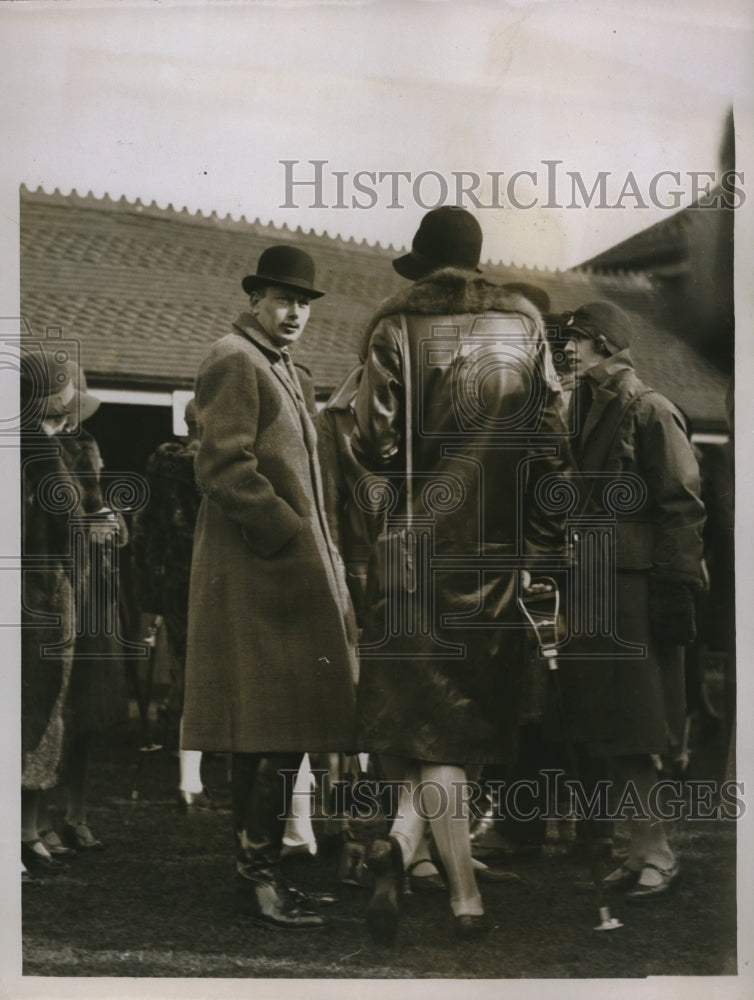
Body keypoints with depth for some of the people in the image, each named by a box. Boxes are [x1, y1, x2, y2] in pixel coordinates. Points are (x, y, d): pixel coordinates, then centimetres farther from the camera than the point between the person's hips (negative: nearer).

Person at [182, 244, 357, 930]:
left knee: (262, 734, 11)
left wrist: (319, 551, 16)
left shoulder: (282, 368, 23)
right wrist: (292, 536, -16)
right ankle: (259, 875, -6)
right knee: (278, 727, -11)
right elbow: (226, 469, -19)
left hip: (284, 567, 10)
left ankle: (256, 868, 17)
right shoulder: (234, 362, -9)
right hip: (258, 572, -10)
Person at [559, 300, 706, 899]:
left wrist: (675, 592, -15)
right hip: (594, 590, 8)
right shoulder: (584, 409, 14)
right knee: (610, 730, 8)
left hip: (636, 590, -8)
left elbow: (682, 508, -12)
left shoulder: (650, 412, -9)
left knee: (630, 730, -5)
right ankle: (643, 850, 17)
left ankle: (657, 852, 6)